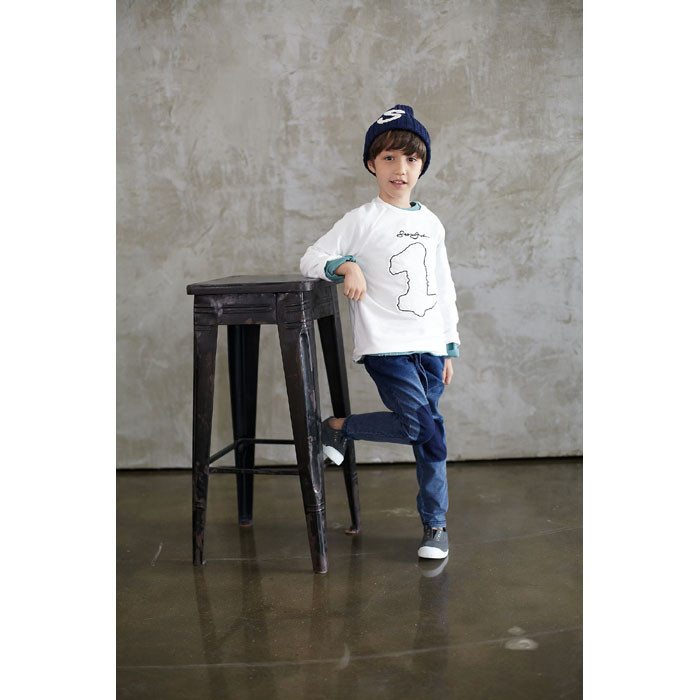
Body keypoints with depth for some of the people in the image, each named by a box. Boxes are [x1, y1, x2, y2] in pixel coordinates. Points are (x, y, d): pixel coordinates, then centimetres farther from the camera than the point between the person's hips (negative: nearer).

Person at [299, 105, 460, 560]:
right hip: (385, 346, -5)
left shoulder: (432, 224, 14)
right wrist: (346, 266, -19)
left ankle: (435, 525, 19)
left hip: (429, 347, 5)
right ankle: (339, 427, 3)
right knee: (421, 427, -19)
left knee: (430, 436, 6)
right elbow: (311, 260, 1)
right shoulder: (362, 220, -1)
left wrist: (449, 348, 17)